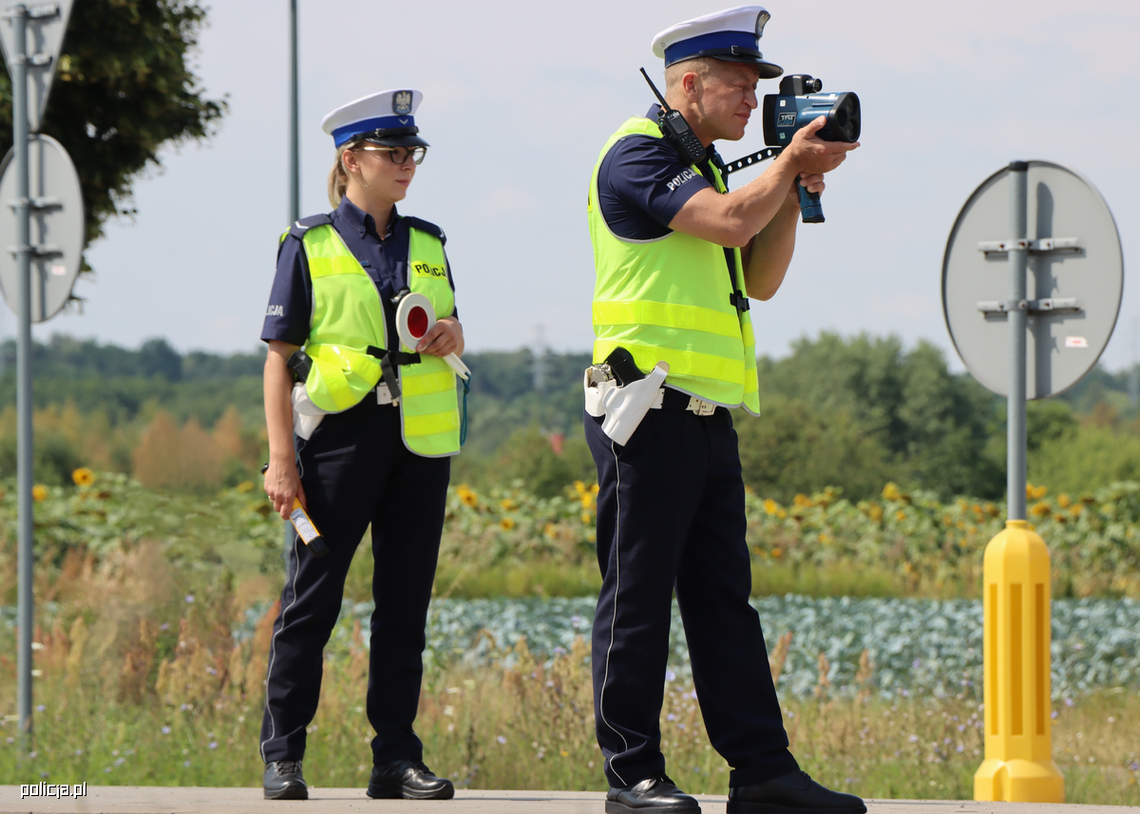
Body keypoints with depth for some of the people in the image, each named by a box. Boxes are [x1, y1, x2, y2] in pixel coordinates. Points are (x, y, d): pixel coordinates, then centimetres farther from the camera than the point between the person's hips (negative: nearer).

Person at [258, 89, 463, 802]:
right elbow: (280, 357, -2)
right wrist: (282, 458, -10)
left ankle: (397, 756, 9)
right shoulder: (310, 244, -1)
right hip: (340, 433, -4)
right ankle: (283, 755, 5)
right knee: (313, 598, -2)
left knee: (406, 601, 4)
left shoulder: (427, 243, 13)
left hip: (420, 441, 4)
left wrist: (452, 335, -1)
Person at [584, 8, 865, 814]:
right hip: (651, 407, -9)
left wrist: (796, 185, 11)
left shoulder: (698, 167, 22)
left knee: (724, 597, 7)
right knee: (638, 596, -4)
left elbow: (760, 279, 21)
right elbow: (731, 223, -21)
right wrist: (791, 165, -5)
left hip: (706, 415, 9)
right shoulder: (638, 155, -8)